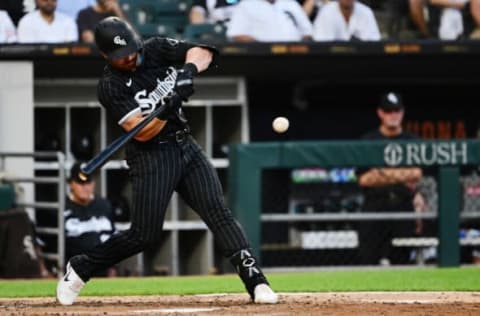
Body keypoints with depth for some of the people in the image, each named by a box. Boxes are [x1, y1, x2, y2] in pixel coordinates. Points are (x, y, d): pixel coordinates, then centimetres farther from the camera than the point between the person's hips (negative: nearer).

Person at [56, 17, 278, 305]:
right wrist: (170, 103, -32)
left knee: (219, 213, -9)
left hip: (186, 146, 5)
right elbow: (142, 132, -20)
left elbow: (201, 53, -5)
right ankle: (80, 268, 13)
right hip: (152, 156, -5)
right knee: (145, 234, -6)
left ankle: (256, 282, -15)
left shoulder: (155, 50, 2)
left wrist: (189, 70, -25)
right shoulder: (111, 86, -12)